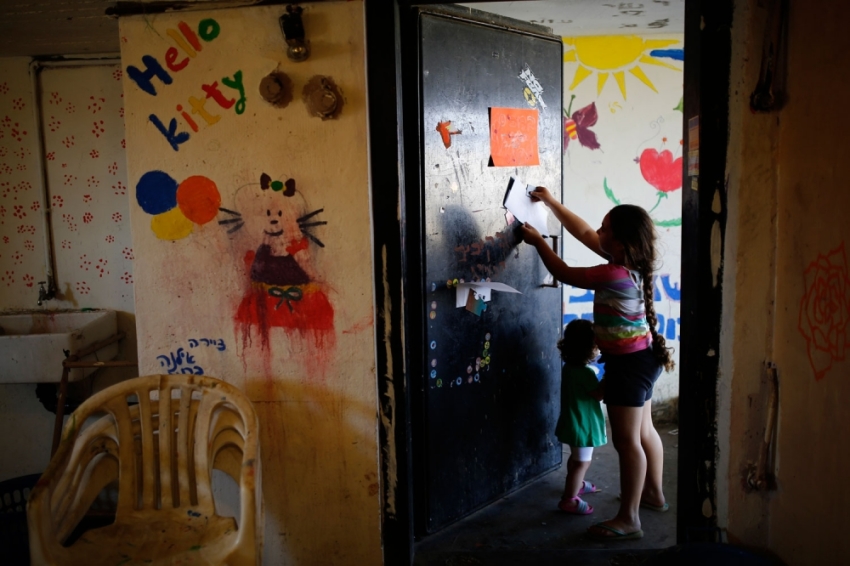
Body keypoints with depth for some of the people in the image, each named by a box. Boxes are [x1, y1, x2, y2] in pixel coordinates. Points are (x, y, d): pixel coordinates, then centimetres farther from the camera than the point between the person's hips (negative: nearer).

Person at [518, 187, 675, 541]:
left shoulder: (615, 275, -27)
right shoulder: (628, 261, 0)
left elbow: (565, 274, -16)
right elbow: (583, 233, 10)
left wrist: (538, 241, -4)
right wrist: (550, 203, 12)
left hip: (629, 363, -10)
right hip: (641, 356, 10)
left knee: (626, 440, -5)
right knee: (643, 431, 22)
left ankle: (628, 520, 2)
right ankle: (653, 493, 38)